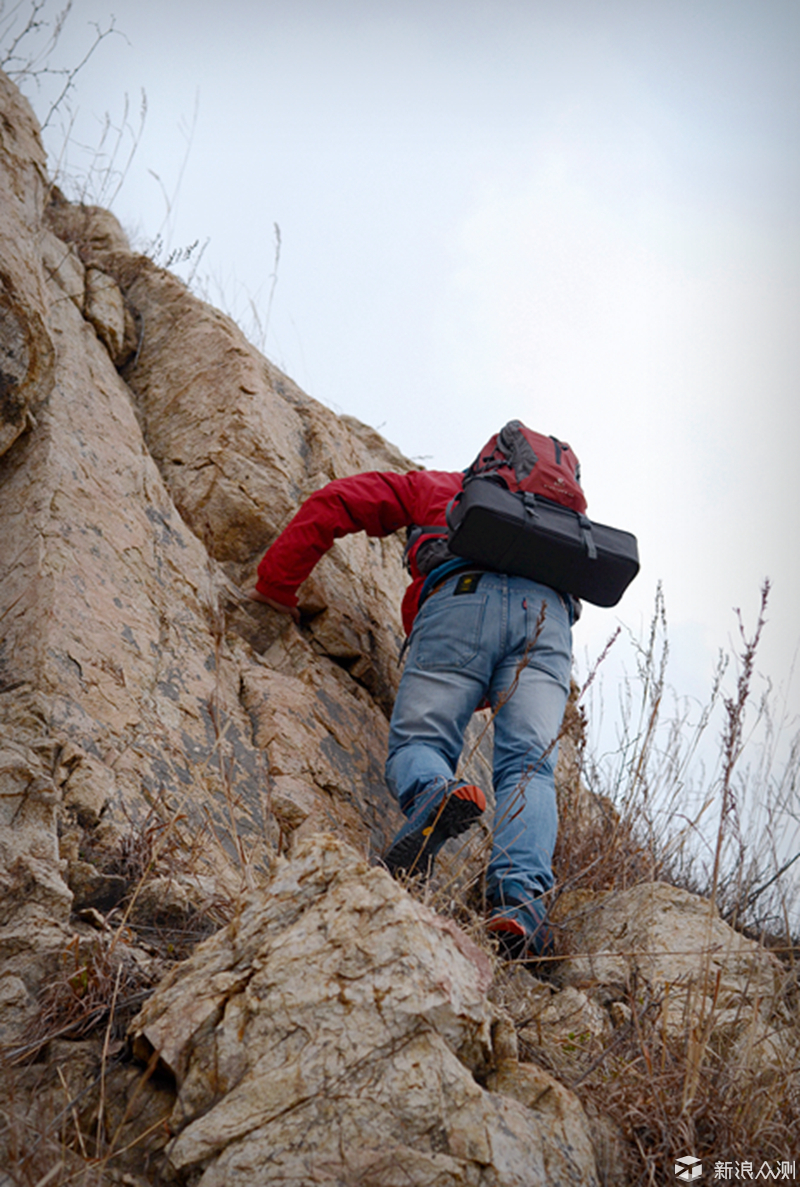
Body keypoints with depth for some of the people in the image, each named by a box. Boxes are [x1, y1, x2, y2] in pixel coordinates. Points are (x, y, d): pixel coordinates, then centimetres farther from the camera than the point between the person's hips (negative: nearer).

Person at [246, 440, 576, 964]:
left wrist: (277, 585, 26)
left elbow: (334, 502, 21)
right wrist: (484, 695, 43)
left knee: (418, 742, 0)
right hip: (549, 613, 3)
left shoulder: (435, 486, 35)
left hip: (460, 598, -3)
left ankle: (438, 796, -36)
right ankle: (521, 897, -32)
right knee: (529, 767, -7)